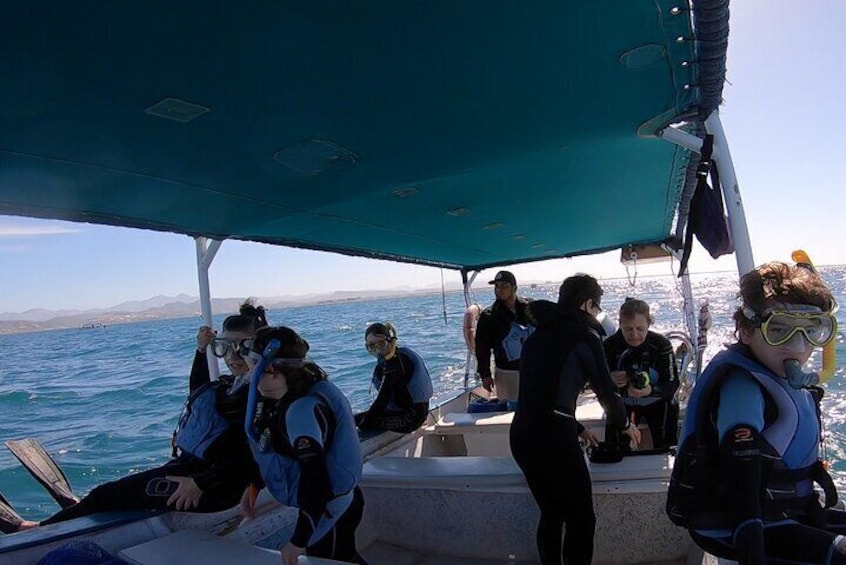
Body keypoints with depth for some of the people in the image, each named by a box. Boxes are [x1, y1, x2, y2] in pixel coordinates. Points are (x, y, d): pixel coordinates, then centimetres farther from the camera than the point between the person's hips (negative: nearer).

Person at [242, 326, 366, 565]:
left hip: (329, 510, -9)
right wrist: (254, 485, 17)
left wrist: (299, 541, -26)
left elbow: (315, 476, -32)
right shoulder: (286, 400, -1)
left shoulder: (302, 408, -30)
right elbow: (278, 449, 16)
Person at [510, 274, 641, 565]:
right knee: (581, 520, 10)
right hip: (553, 438, -7)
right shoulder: (583, 334, -2)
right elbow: (605, 389, -1)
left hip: (521, 435, 7)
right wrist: (624, 423, 19)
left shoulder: (538, 334, 19)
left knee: (551, 513, 24)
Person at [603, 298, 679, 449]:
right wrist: (610, 381, -38)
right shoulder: (609, 346, -21)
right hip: (623, 403, 1)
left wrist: (651, 390, -43)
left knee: (665, 448, -8)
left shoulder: (661, 344, -24)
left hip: (657, 402, -1)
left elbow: (672, 383, -22)